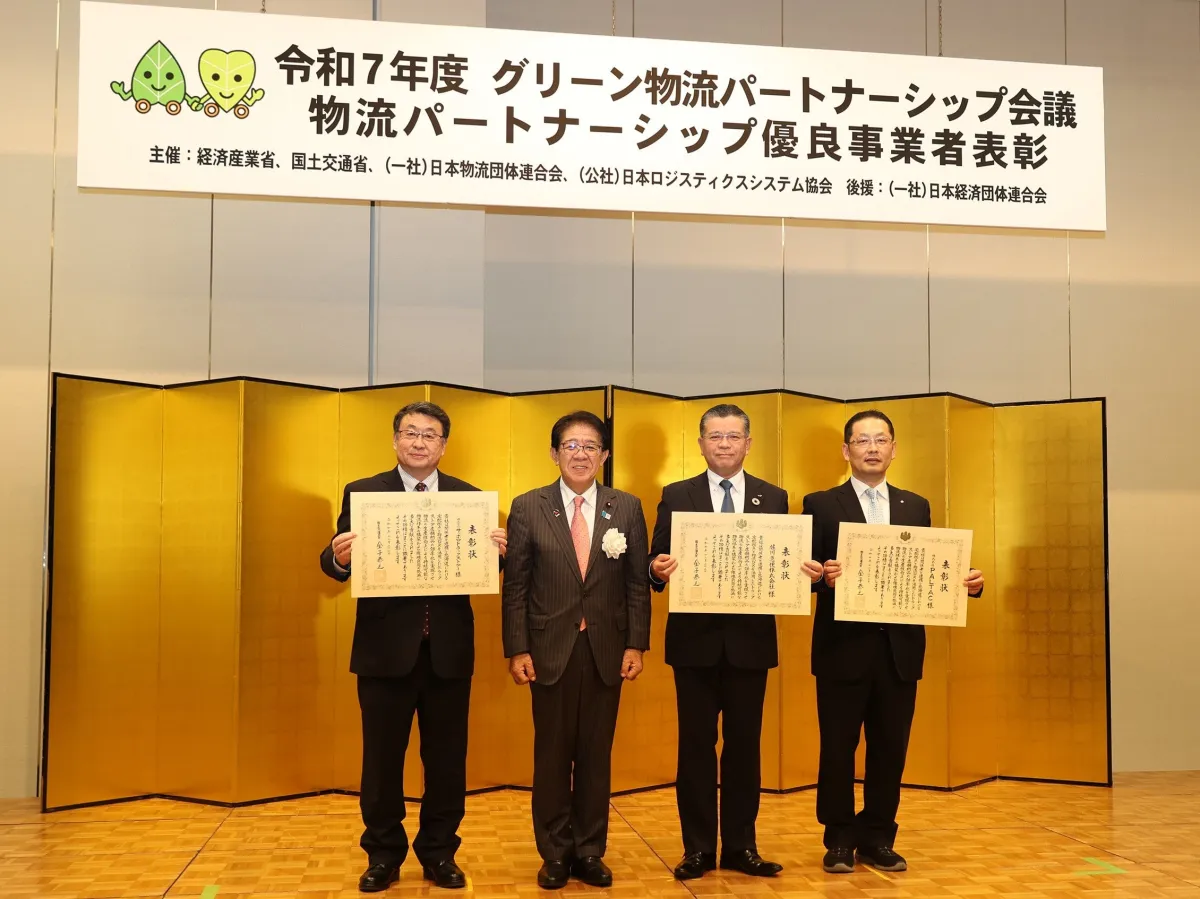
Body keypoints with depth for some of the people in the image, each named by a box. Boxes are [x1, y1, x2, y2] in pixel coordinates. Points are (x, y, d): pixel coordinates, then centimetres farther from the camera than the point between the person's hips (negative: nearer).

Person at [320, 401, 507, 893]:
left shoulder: (470, 497, 5)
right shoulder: (361, 493, 1)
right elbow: (335, 564, -5)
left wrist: (498, 551, -20)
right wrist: (338, 556, -27)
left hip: (449, 650, 1)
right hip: (385, 648, -1)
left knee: (446, 758, 11)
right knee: (381, 758, 10)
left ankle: (439, 853, 28)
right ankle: (383, 855, 27)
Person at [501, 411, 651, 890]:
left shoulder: (627, 508, 3)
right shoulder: (528, 507, -1)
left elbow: (637, 583, 3)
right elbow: (515, 586, -2)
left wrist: (636, 645, -3)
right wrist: (517, 649, -6)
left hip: (607, 651, 1)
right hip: (551, 649, -1)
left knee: (596, 755, 9)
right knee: (552, 755, 8)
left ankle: (590, 851, 23)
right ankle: (555, 853, 23)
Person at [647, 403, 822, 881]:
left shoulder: (774, 498, 7)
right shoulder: (676, 496, 2)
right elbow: (657, 565, -1)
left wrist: (808, 572, -16)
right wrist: (659, 568, -24)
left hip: (750, 639, 1)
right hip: (695, 639, -1)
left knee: (744, 744, 9)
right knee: (696, 745, 6)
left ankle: (741, 846, 22)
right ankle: (698, 847, 18)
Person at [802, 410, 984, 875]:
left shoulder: (916, 507, 12)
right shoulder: (821, 505, 0)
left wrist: (965, 582, -9)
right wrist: (822, 575, -27)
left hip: (900, 648, 3)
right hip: (844, 647, -3)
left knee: (890, 749, 10)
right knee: (838, 749, 6)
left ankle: (878, 839, 24)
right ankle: (840, 840, 20)